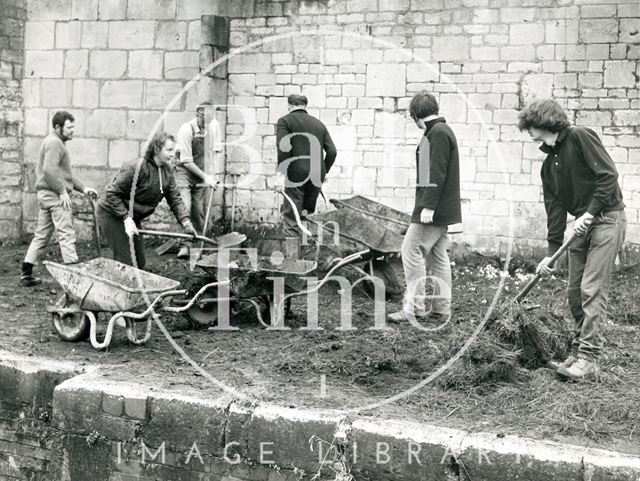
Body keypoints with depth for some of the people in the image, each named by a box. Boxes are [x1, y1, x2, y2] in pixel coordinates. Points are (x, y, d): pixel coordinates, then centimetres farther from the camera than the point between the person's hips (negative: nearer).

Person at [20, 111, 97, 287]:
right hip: (55, 195, -10)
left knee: (41, 235, 13)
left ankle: (26, 274, 16)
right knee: (66, 234, -10)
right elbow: (49, 169, -25)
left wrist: (83, 188, 17)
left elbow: (65, 173, 26)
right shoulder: (54, 143, -12)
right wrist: (62, 191, -20)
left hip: (45, 194, 11)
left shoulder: (57, 142, 22)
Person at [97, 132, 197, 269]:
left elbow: (175, 199, 0)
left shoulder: (167, 170, -3)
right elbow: (112, 193, -23)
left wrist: (185, 222, -14)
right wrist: (126, 218, -28)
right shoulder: (136, 168, -26)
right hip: (112, 213, -8)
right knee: (125, 261, -11)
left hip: (133, 216, 8)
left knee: (140, 262, 10)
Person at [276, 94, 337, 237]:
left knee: (291, 219, -3)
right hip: (317, 177, 5)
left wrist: (282, 170, -4)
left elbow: (284, 148, -13)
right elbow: (332, 151, 10)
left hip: (296, 173, -5)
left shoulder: (284, 121, 1)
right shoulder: (319, 123, 16)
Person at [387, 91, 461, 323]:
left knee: (411, 250, -8)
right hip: (441, 209, 10)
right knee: (437, 256, 11)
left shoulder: (438, 133, -13)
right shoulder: (441, 131, 18)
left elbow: (437, 173, -21)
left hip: (434, 208, -10)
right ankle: (441, 310, 16)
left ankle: (414, 308, -5)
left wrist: (428, 206, -23)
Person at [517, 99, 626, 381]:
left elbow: (608, 175, -17)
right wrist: (552, 252, 3)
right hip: (583, 226, 8)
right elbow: (555, 209, 9)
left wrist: (590, 212, -20)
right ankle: (580, 350, 19)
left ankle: (589, 358, -7)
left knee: (592, 290, -11)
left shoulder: (580, 137, -10)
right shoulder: (549, 165, 12)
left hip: (607, 219, -8)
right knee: (574, 292, 7)